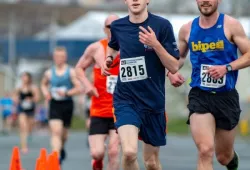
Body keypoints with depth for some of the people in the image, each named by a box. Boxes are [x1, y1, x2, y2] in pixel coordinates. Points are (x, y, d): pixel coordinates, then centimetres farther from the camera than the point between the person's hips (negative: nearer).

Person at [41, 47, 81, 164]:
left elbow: (79, 88, -8)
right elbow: (43, 84, 24)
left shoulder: (71, 72, -4)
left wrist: (66, 93, -20)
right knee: (55, 131, -16)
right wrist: (46, 93, 3)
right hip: (54, 105, 0)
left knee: (64, 132, 14)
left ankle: (61, 148, 45)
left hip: (67, 104, 0)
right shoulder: (49, 73, 4)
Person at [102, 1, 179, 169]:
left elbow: (174, 67, -8)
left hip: (154, 102, 0)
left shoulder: (162, 25, -7)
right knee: (129, 152, -23)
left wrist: (155, 45, -21)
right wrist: (109, 59, 7)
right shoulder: (117, 26, 2)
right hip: (125, 100, 0)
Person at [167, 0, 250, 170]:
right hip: (199, 96, 0)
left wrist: (227, 68, -19)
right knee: (205, 151, -21)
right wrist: (172, 72, 0)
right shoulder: (187, 29, 5)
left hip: (226, 96, 0)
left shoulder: (231, 25, -4)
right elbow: (179, 57, 21)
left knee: (224, 156, 14)